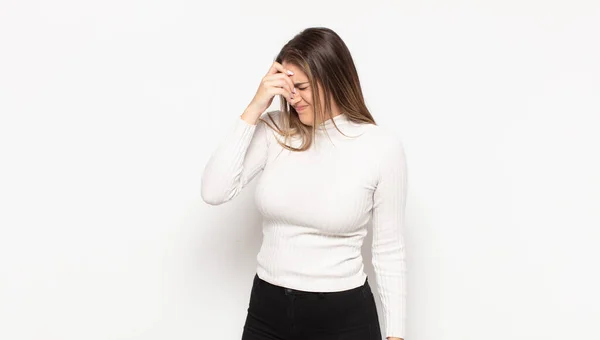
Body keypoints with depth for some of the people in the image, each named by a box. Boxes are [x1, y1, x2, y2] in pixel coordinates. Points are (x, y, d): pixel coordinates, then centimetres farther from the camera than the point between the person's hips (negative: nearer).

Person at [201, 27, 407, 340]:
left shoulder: (382, 146, -10)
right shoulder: (274, 130, -3)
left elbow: (389, 252, -4)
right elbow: (214, 193, -14)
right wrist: (254, 108, -14)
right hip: (266, 309, 3)